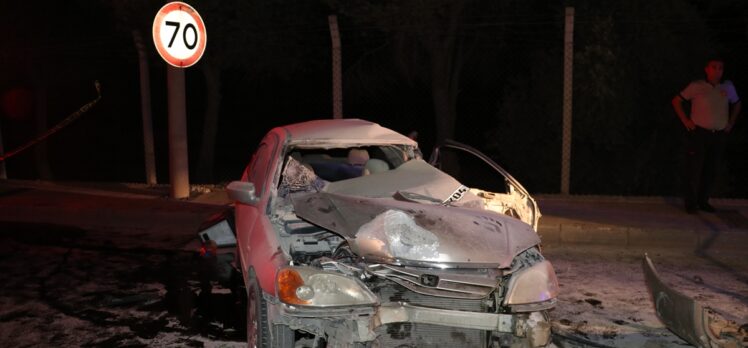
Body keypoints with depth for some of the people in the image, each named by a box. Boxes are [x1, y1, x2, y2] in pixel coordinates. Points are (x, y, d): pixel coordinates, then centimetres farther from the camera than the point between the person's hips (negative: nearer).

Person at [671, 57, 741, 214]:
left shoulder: (728, 87, 9)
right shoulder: (697, 86, -3)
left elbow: (737, 104, 24)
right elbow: (676, 101, 1)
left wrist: (731, 123, 14)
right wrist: (685, 120, -5)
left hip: (719, 135, 4)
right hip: (699, 133, -4)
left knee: (711, 170, 7)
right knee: (694, 169, -3)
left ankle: (703, 201, 18)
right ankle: (690, 203, 6)